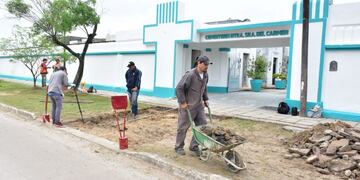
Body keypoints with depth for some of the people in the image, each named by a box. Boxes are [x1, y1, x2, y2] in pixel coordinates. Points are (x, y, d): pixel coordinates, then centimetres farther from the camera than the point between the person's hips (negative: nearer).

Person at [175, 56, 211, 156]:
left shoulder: (205, 75, 5)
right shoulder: (190, 75, -20)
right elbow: (179, 88, -19)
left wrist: (205, 99, 14)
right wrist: (183, 102, -18)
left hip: (199, 105, 8)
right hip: (188, 106, -7)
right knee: (183, 127, 5)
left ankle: (194, 146, 21)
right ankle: (178, 147, 23)